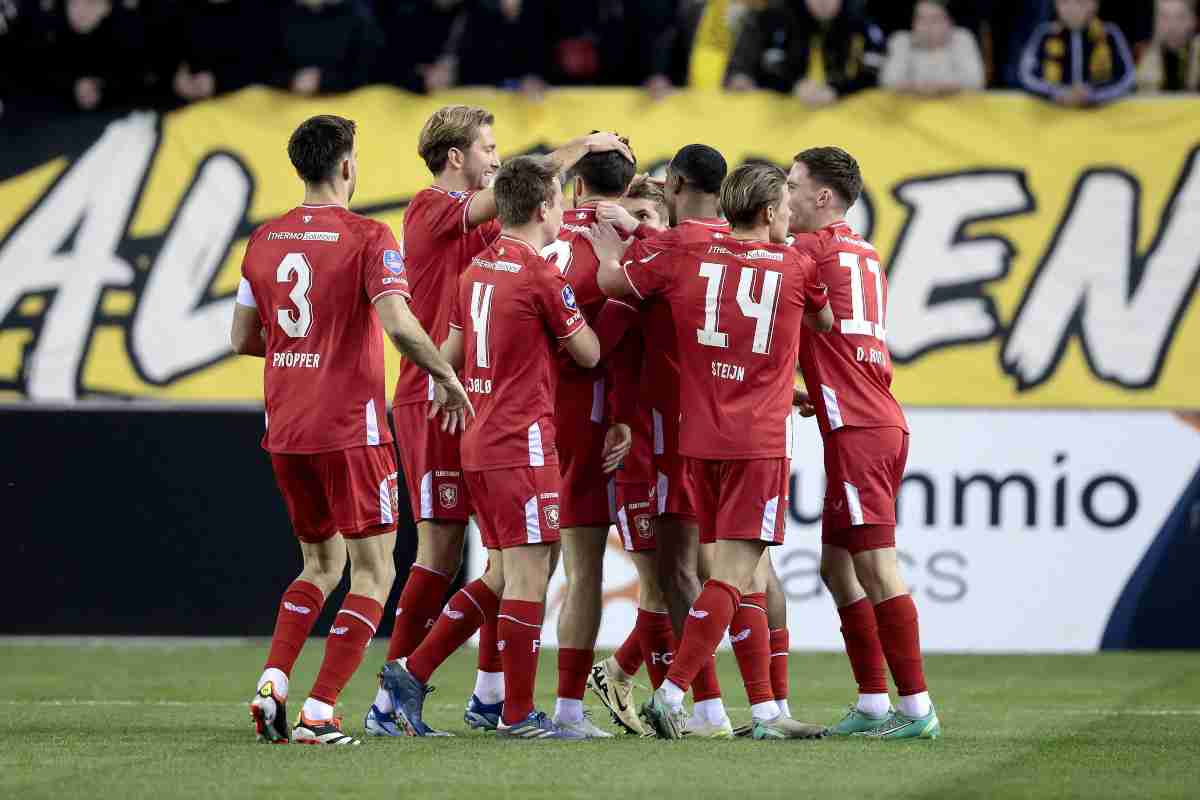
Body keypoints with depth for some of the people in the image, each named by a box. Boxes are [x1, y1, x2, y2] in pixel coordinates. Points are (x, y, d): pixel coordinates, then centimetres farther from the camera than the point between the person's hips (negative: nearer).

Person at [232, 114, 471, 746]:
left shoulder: (265, 240, 8)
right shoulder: (367, 238, -10)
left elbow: (243, 338, 12)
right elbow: (397, 322, -22)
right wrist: (447, 379, -9)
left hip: (284, 432, 6)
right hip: (349, 429, -6)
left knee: (322, 563, 21)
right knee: (373, 571, 3)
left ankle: (271, 686, 3)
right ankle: (319, 714, -7)